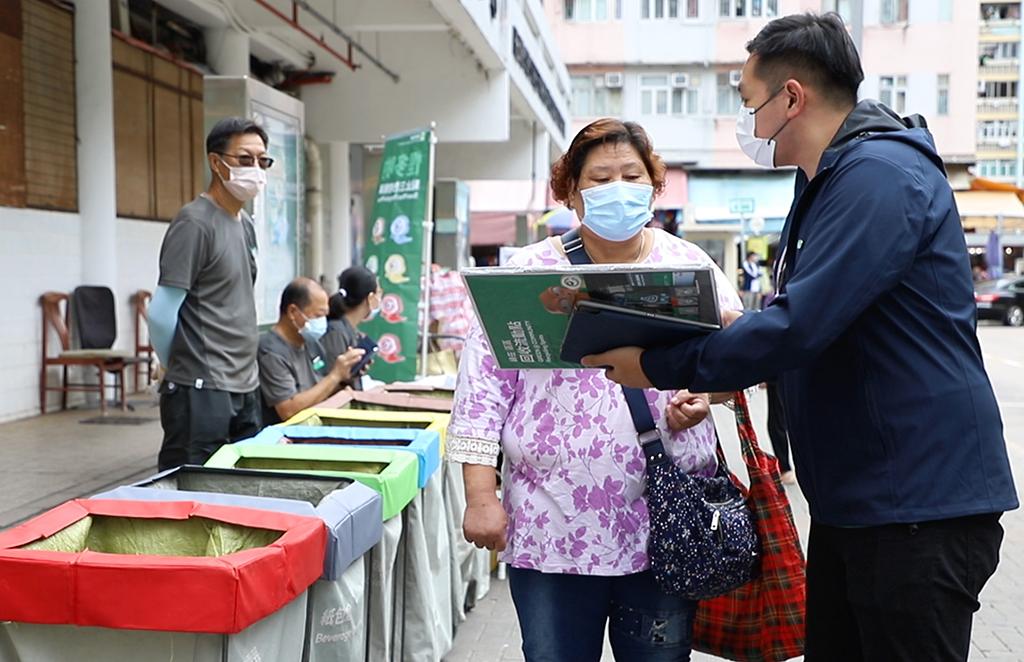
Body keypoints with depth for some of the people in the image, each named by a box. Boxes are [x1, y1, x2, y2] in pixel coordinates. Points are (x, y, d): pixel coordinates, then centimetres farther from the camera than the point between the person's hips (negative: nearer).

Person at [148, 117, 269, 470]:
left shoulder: (245, 224, 14)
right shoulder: (194, 223, -12)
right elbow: (161, 314, -14)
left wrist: (243, 369, 15)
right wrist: (181, 369, 0)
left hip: (245, 389, 8)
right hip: (202, 391, -8)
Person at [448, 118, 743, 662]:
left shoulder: (690, 266, 6)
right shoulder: (527, 273, 2)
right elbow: (484, 385, -1)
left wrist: (705, 393, -11)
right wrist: (481, 495, -7)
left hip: (667, 521, 1)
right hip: (552, 527, -1)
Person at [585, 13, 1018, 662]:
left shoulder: (881, 172, -18)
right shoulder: (824, 185, 16)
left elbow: (799, 326, -26)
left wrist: (659, 368, -18)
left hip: (920, 506, -10)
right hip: (853, 499, 10)